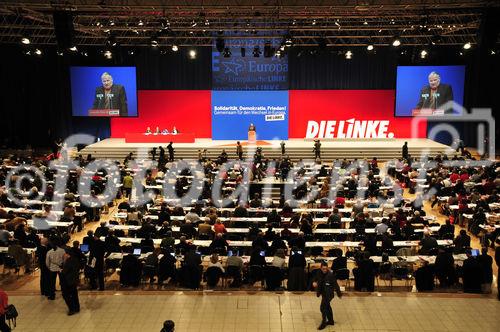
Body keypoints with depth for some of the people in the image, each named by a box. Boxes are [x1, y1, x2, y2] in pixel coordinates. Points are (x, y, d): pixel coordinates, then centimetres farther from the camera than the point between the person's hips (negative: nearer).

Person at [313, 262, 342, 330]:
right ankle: (331, 321, 38)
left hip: (328, 294, -8)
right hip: (323, 293, 8)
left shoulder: (331, 275, -21)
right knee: (327, 306, 21)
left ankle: (324, 323, 6)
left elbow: (335, 285, -16)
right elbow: (319, 283, 14)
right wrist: (315, 283, -8)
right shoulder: (320, 274, -1)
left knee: (323, 307, -8)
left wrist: (339, 294, -10)